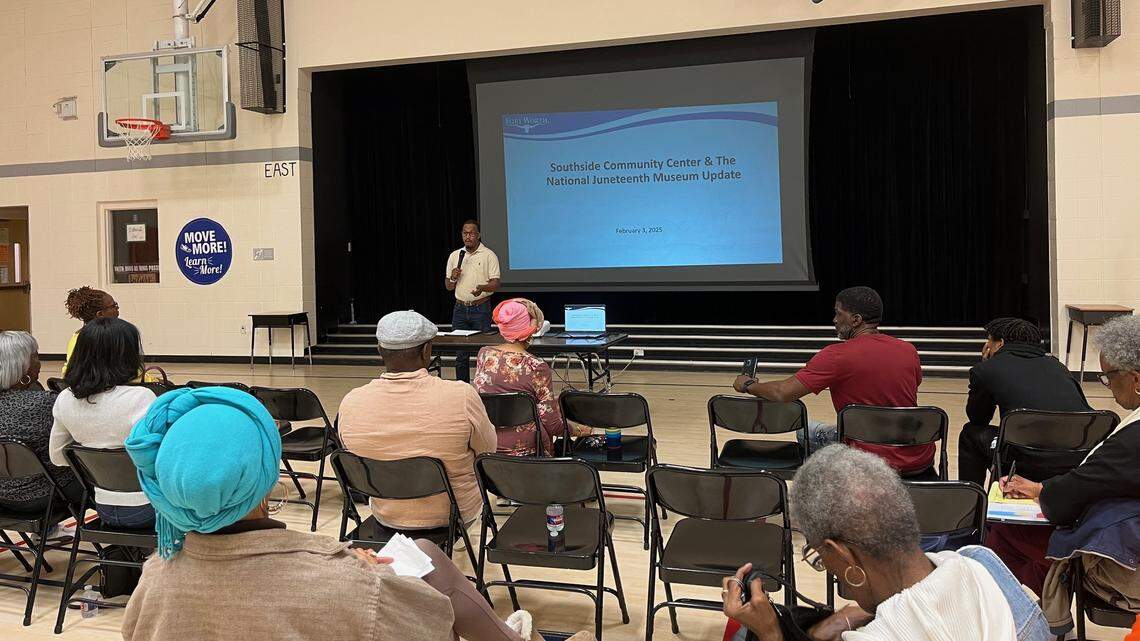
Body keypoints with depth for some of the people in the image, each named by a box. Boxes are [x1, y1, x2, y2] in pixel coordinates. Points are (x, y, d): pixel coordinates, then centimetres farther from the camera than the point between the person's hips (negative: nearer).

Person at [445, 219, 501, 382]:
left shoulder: (489, 255, -1)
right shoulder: (454, 256, 11)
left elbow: (495, 284, -8)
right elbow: (448, 287, 15)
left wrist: (482, 288, -29)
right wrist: (453, 278, -7)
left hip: (481, 309, -4)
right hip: (460, 309, 4)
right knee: (460, 353, 6)